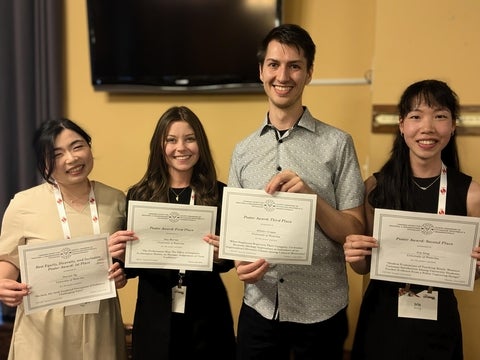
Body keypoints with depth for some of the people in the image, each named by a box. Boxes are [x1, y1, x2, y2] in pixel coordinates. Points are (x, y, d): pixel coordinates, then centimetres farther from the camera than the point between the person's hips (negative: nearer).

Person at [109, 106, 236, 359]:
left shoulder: (219, 194, -5)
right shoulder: (139, 195, -4)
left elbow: (228, 262, -1)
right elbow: (131, 269, 1)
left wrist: (220, 256, -23)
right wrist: (121, 255, -20)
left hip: (207, 318, 0)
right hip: (155, 317, 1)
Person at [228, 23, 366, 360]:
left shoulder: (338, 144, -6)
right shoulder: (243, 152, 5)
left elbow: (355, 233, -6)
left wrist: (311, 196, -21)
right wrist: (241, 262, -9)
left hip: (322, 312, -2)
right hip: (259, 309, 3)